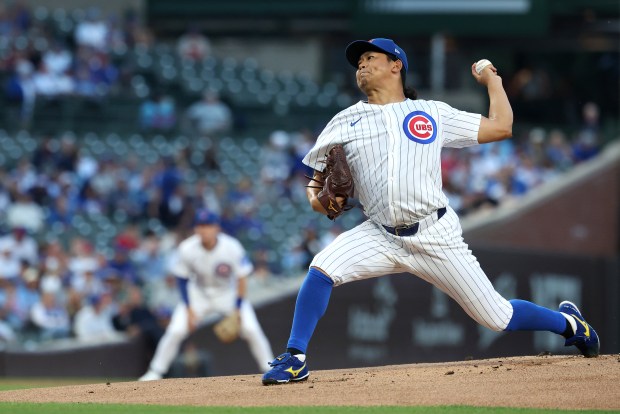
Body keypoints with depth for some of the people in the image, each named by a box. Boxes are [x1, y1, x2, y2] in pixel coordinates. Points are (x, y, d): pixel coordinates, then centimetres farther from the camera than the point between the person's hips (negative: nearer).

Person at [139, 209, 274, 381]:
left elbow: (241, 278, -14)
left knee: (251, 330, -14)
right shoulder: (187, 249, -23)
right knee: (175, 331, -14)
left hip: (228, 293, 0)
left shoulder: (232, 247, -26)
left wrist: (238, 309, -17)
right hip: (198, 294, 1)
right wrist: (189, 309, -13)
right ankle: (155, 372, 0)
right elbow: (182, 278, -8)